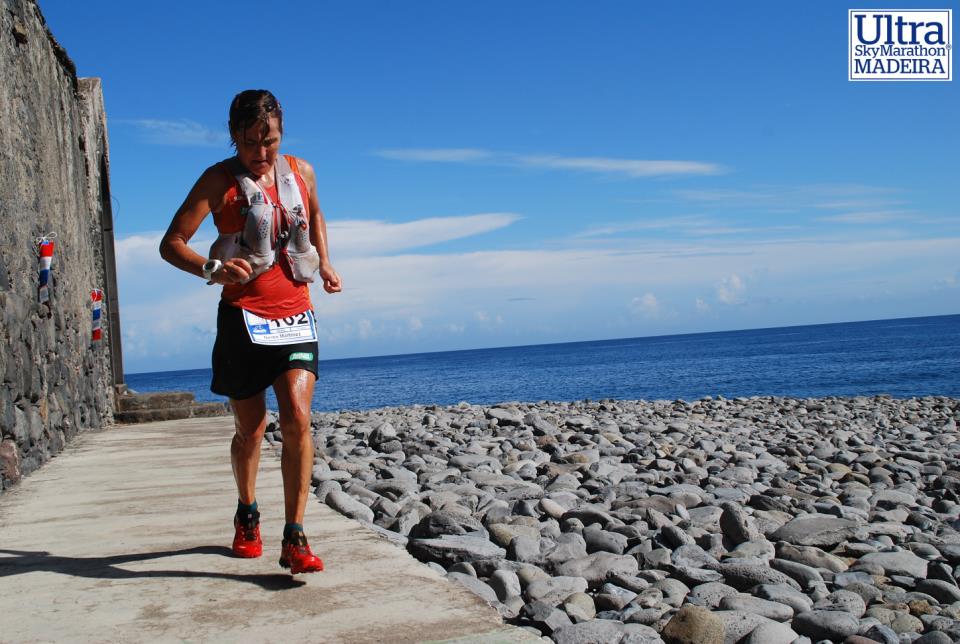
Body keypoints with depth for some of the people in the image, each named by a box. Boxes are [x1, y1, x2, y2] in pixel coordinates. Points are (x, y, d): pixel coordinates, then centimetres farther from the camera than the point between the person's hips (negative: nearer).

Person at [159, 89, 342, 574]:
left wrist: (324, 262, 15)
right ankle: (247, 516, 37)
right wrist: (210, 268, -28)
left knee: (297, 419, -15)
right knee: (249, 429, 10)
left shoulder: (302, 172, 8)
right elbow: (171, 244, -8)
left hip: (295, 316, 2)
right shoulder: (219, 179, -3)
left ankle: (294, 539, -10)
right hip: (242, 318, -2)